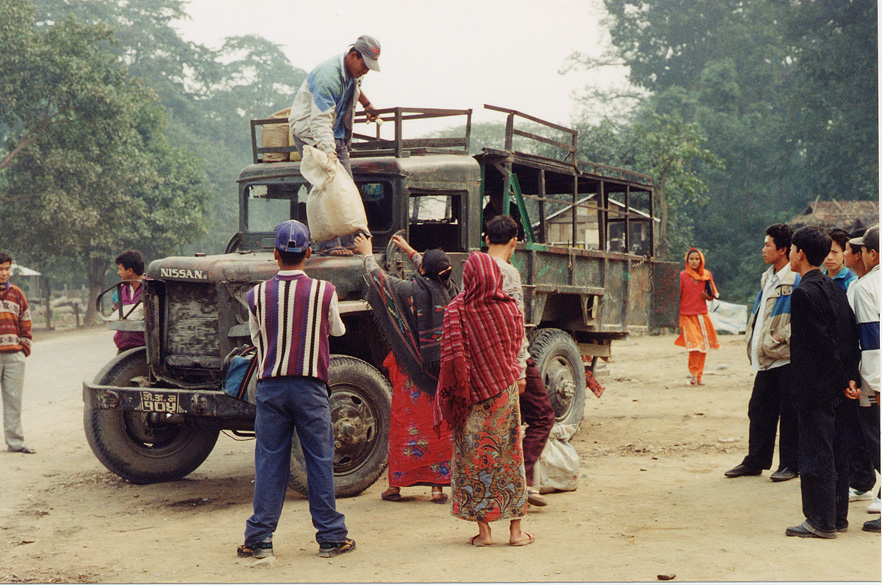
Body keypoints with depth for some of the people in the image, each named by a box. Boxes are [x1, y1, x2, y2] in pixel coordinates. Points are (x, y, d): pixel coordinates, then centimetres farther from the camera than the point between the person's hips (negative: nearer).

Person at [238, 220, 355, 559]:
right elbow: (337, 330, 12)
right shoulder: (324, 292, -6)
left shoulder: (257, 295, -2)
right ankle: (331, 537, 12)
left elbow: (256, 339, 11)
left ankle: (259, 539, 10)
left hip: (270, 385, 1)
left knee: (269, 462, 7)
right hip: (310, 386, -1)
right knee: (320, 461, 6)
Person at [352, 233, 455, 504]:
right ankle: (438, 486, 9)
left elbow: (377, 277, -3)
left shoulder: (412, 291, -15)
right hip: (441, 371, 4)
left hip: (412, 372, -4)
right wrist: (409, 251, 35)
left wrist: (367, 254, 16)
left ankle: (396, 484, 11)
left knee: (405, 424, 4)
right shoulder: (448, 289, 0)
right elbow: (433, 273, 22)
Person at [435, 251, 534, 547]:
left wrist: (451, 393, -4)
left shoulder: (456, 310, -12)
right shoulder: (509, 308, -3)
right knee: (508, 453, 9)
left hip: (471, 393, -2)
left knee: (473, 455, 6)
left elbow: (451, 355, -14)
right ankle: (515, 529, 12)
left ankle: (483, 530, 7)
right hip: (503, 387, 2)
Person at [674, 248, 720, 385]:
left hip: (702, 315, 4)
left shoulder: (707, 275, 8)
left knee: (703, 347, 3)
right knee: (694, 344, -16)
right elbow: (677, 296, 1)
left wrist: (709, 296, -5)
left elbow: (713, 294, 18)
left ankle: (698, 377, 14)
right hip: (687, 316, -4)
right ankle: (693, 373, -2)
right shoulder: (682, 276, -2)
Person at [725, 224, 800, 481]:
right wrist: (754, 341, 16)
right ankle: (755, 462, 21)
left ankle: (790, 464, 11)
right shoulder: (768, 278, 17)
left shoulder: (797, 280, -12)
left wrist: (783, 336, -18)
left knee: (789, 413, 1)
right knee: (759, 410, 12)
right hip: (766, 359, 9)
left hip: (787, 358, -8)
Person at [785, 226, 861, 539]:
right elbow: (851, 335, 10)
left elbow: (821, 343, -18)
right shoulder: (834, 288, 11)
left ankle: (821, 522, 3)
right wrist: (849, 377, 7)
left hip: (816, 388, -9)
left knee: (816, 454, -2)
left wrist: (842, 380, -11)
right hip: (837, 387, 9)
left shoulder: (804, 293, -16)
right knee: (836, 452, 14)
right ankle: (837, 516, 21)